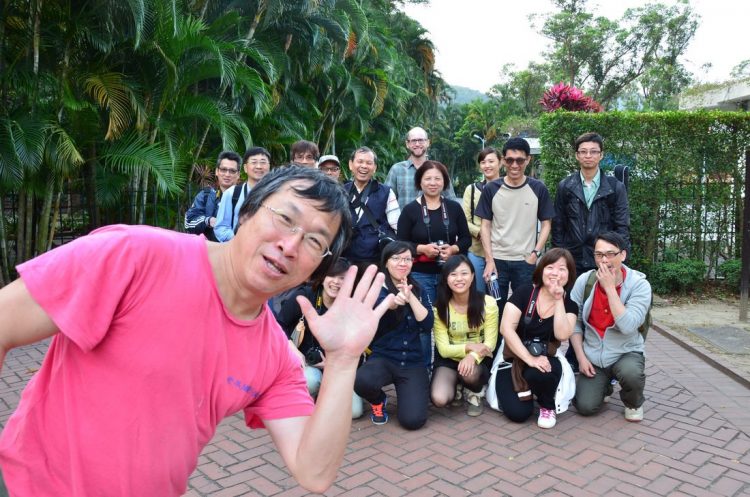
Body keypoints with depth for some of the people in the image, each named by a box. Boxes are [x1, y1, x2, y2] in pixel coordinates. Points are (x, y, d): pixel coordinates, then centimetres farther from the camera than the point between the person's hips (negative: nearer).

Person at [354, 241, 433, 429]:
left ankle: (406, 391, 21)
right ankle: (378, 400, 4)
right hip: (382, 357, -2)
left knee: (413, 420, -16)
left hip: (412, 362, 2)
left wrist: (410, 297, -17)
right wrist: (395, 300, -50)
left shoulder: (417, 290, 9)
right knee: (362, 381, -36)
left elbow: (427, 324, -4)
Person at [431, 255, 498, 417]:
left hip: (479, 360, -1)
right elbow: (443, 349, -11)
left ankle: (475, 393, 2)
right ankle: (457, 387, 13)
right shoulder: (440, 308, -11)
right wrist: (469, 346, -29)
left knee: (469, 372, -37)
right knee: (439, 399, -25)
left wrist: (472, 356, -33)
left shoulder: (488, 303, -13)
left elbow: (490, 343, -11)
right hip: (449, 360, 1)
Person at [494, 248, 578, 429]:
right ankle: (524, 390, 19)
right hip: (514, 359, -1)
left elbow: (562, 334, -20)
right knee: (518, 413, -19)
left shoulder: (570, 304, -2)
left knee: (538, 374, -36)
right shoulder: (524, 292, -8)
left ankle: (548, 406, -1)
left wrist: (558, 300, -19)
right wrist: (529, 359, -23)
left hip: (545, 360, 1)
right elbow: (506, 328, -17)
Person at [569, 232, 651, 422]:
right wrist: (581, 357, -8)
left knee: (631, 373, -36)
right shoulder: (584, 281, -9)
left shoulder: (639, 284, -16)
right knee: (586, 407, -13)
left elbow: (628, 326, -28)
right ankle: (603, 384, 23)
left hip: (626, 353, -2)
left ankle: (634, 403, 2)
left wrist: (610, 287, -27)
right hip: (592, 356, 2)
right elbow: (574, 322, -2)